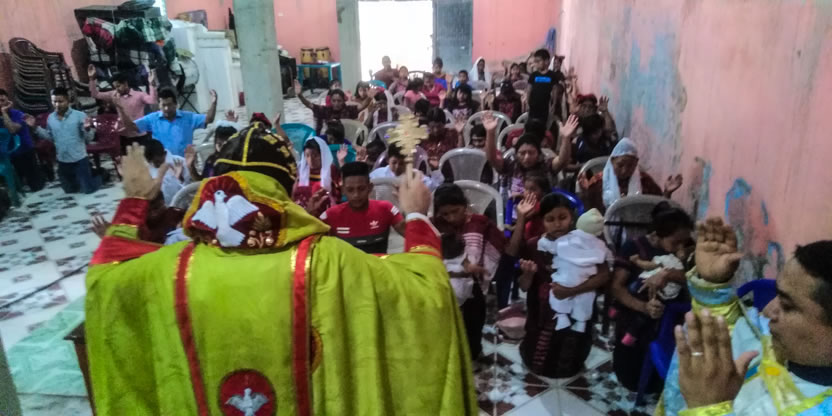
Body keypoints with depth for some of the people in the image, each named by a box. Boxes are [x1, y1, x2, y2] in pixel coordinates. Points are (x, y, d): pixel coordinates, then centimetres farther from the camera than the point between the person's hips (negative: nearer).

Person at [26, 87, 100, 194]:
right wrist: (35, 127, 5)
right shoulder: (50, 118, 2)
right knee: (70, 190, 20)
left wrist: (87, 129, -32)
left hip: (79, 159, -5)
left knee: (88, 189, 3)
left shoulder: (79, 115, -13)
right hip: (62, 161, 5)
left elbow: (89, 138, -12)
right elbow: (50, 137, 15)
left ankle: (98, 173, 33)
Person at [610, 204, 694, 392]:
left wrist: (668, 275, -29)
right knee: (631, 378, -5)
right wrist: (644, 307, -26)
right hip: (634, 313, -2)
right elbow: (617, 287, -10)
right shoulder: (634, 248, -5)